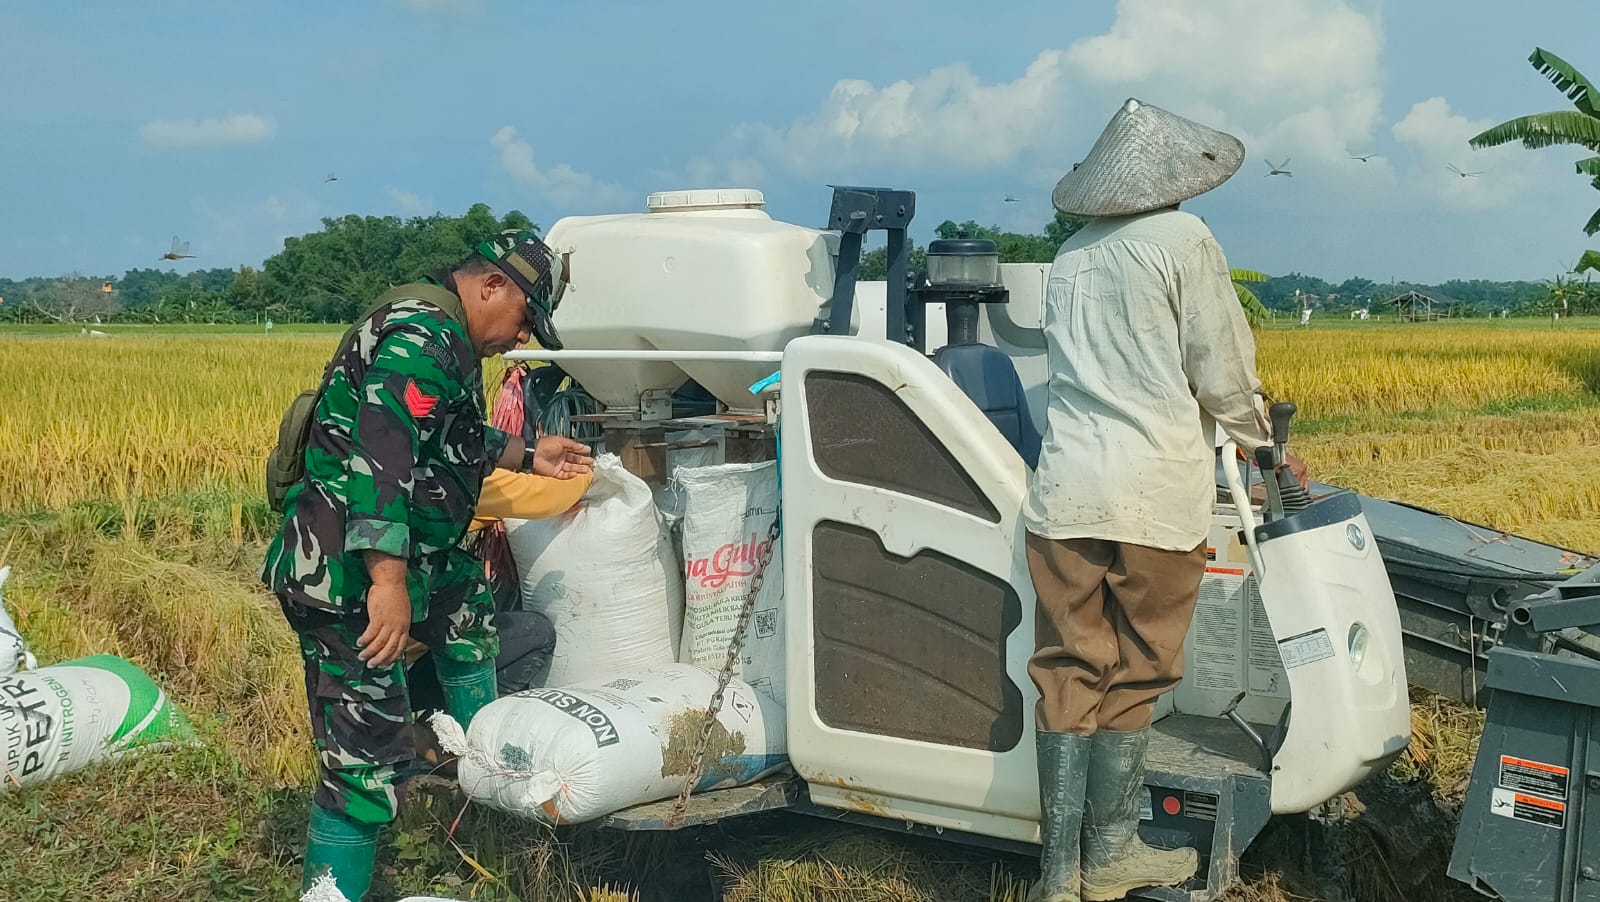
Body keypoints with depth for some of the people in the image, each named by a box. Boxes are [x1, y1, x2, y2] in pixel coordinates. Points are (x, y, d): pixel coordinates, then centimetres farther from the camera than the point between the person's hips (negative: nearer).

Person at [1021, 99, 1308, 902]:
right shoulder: (1184, 240, -3)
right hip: (1155, 495, -4)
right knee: (1133, 677, 7)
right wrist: (1252, 438, 18)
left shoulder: (1070, 257, 15)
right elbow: (1223, 374, -2)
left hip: (1064, 491, 5)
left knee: (1068, 676, 7)